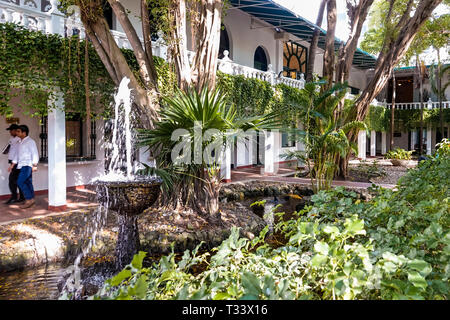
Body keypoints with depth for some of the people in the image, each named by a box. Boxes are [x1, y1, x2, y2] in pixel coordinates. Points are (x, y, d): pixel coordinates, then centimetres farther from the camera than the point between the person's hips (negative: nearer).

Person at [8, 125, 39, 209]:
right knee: (28, 183, 8)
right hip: (22, 165, 8)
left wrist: (34, 165, -20)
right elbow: (17, 154, 22)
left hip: (27, 165, -8)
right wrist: (12, 164, 18)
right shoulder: (21, 142, 18)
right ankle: (31, 200, 11)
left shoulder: (30, 141, -8)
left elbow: (35, 154, -13)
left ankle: (29, 199, -10)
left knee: (20, 182, -15)